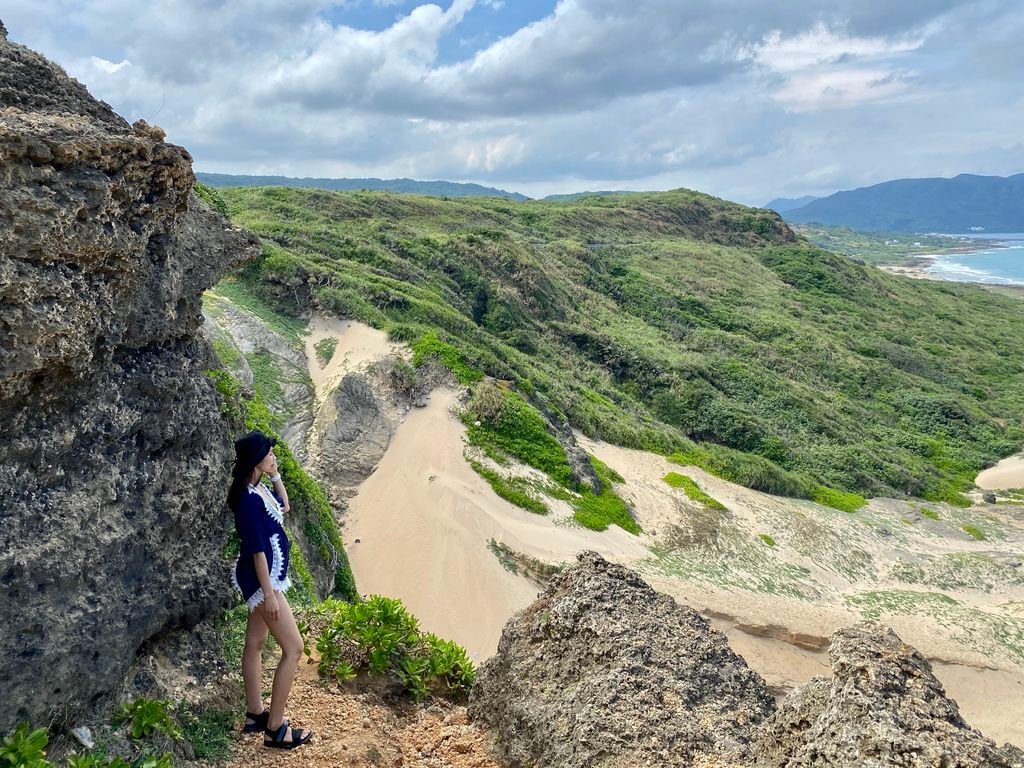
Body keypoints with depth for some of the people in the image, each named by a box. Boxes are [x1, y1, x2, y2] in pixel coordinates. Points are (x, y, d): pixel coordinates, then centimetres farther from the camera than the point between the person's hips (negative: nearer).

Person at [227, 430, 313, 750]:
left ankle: (255, 714, 34)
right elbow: (257, 549, -24)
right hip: (262, 579, -10)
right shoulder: (249, 498, -25)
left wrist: (276, 476, 11)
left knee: (256, 643, 19)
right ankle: (275, 729, 4)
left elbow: (283, 506, 24)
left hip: (265, 577, 10)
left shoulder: (259, 489, 3)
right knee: (294, 649, -4)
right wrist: (269, 594, -21)